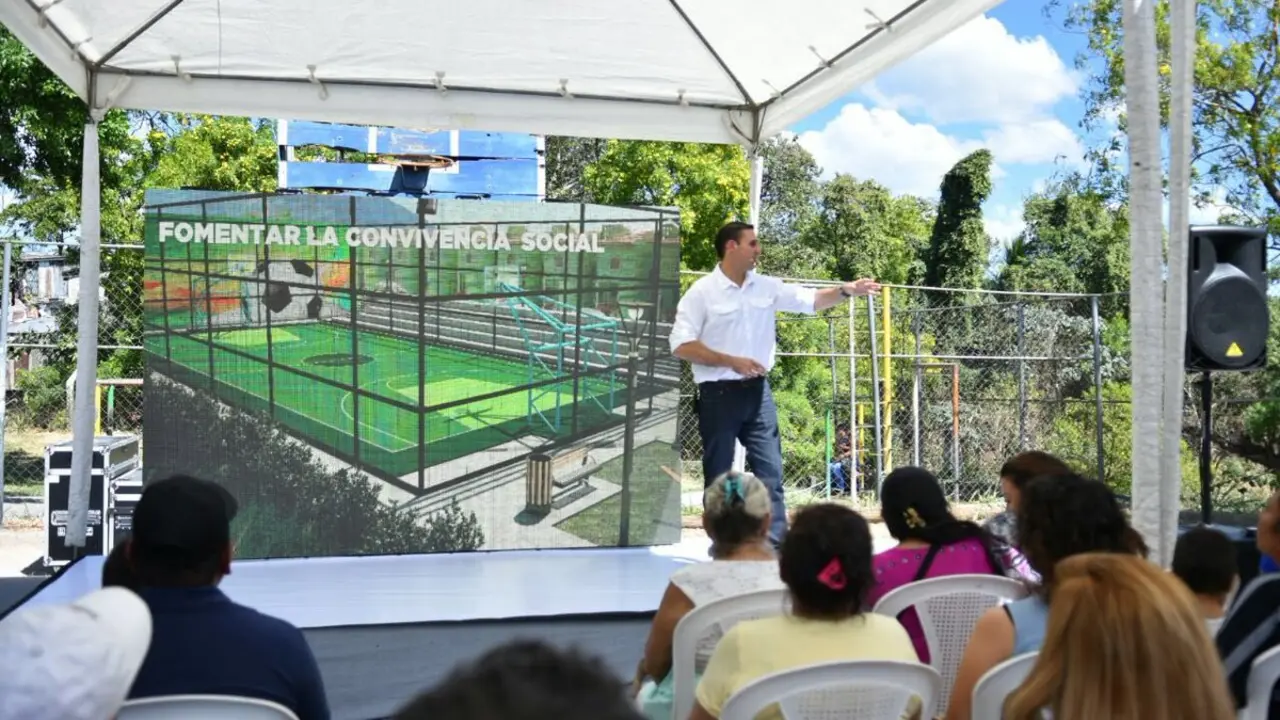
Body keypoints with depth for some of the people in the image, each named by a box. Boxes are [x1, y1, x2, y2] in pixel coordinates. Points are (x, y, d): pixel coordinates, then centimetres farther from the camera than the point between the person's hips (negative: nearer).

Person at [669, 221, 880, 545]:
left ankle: (776, 544, 12)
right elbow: (681, 345, -13)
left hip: (757, 392, 5)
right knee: (718, 475, 5)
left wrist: (845, 290, -8)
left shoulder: (767, 287, 7)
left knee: (770, 472, 5)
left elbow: (811, 299, 9)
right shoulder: (702, 292, -9)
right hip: (719, 394, -5)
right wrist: (731, 361, -17)